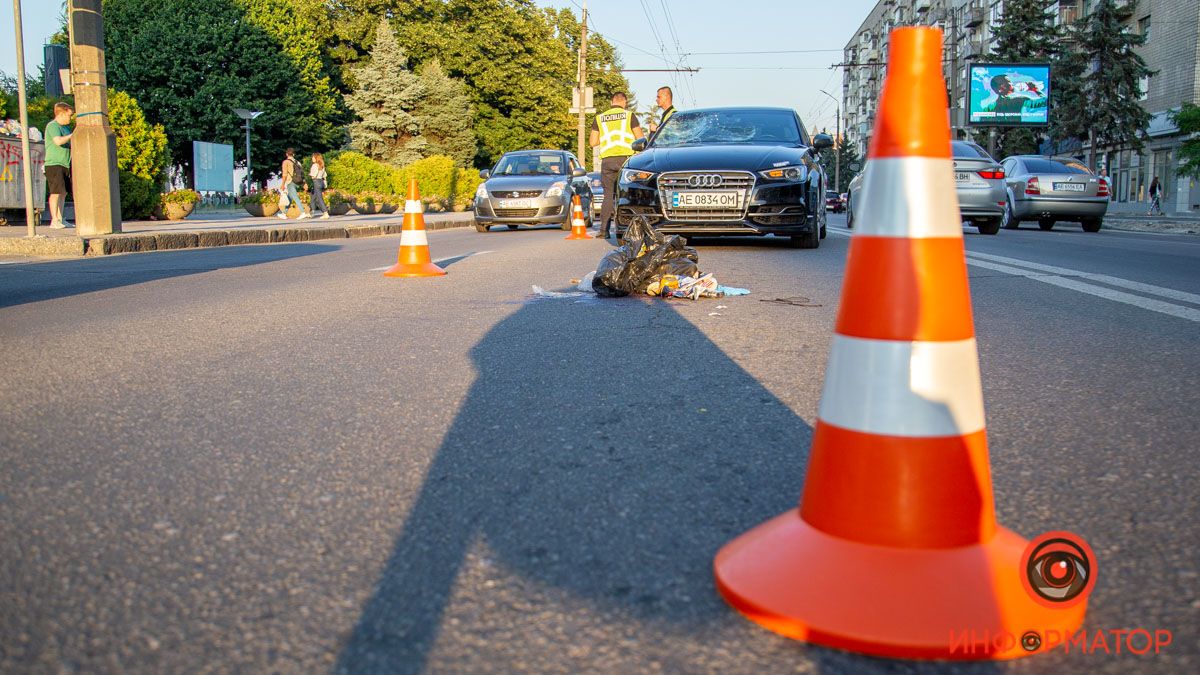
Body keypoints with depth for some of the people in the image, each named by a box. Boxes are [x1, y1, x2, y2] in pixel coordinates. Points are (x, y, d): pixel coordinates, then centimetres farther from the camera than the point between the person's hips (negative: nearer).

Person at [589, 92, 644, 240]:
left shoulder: (599, 118, 11)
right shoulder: (629, 115, 4)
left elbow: (593, 142, 10)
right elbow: (640, 139, 3)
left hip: (607, 160, 2)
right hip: (625, 157, -2)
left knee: (609, 195, 5)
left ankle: (603, 230, -3)